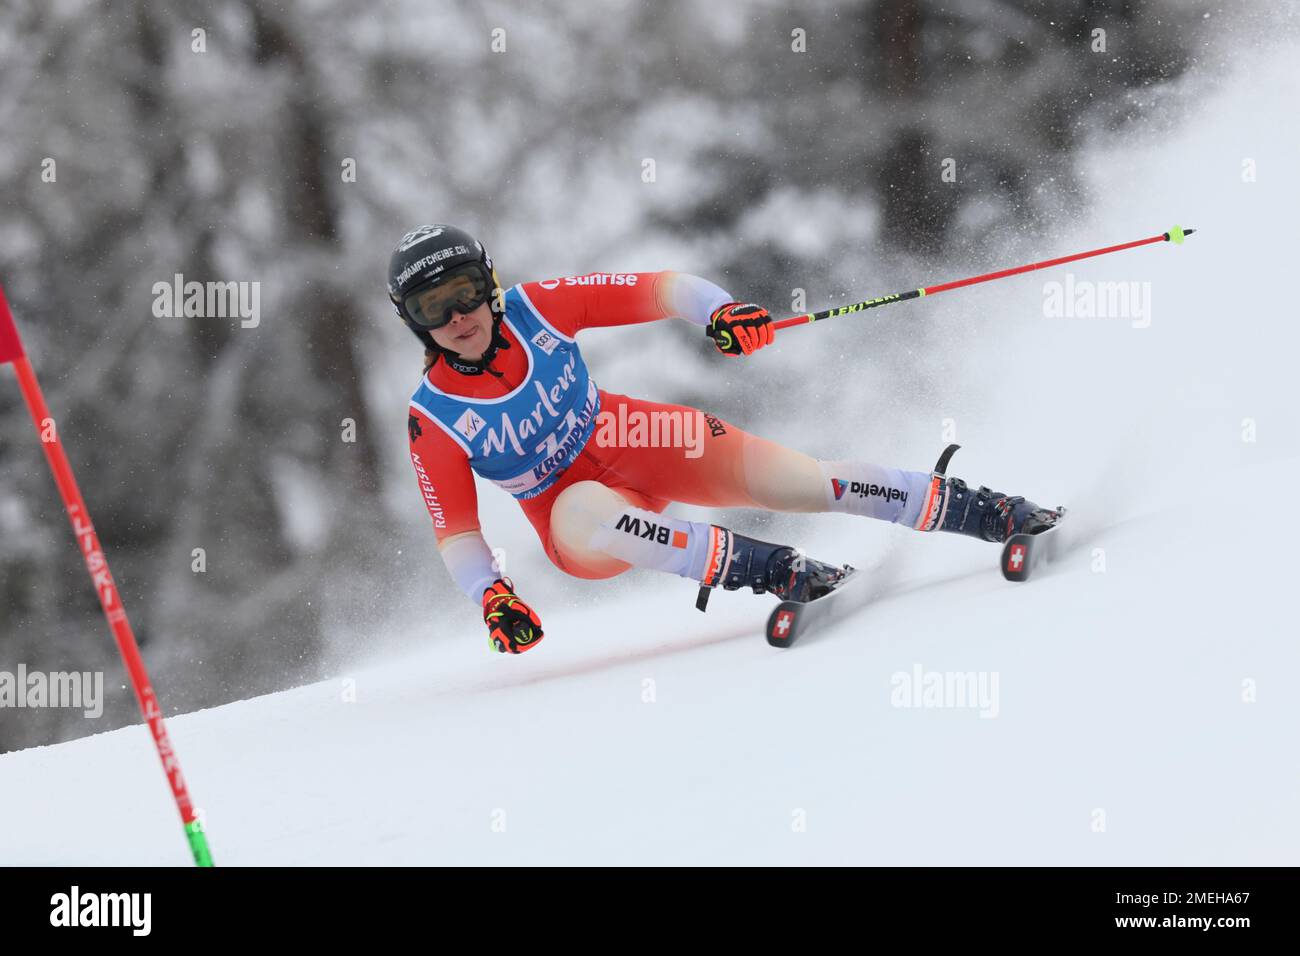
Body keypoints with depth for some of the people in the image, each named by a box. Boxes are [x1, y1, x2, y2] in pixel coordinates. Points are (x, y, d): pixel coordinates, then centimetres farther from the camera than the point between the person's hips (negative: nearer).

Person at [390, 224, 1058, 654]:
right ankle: (759, 568, -40)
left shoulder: (537, 308, -14)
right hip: (573, 517, -2)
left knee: (787, 479, -15)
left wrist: (719, 310, -31)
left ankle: (984, 512, -5)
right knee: (586, 511, -40)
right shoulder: (432, 419, -17)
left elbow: (652, 291, -12)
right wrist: (491, 599, -29)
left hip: (640, 441, 2)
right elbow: (454, 530, -12)